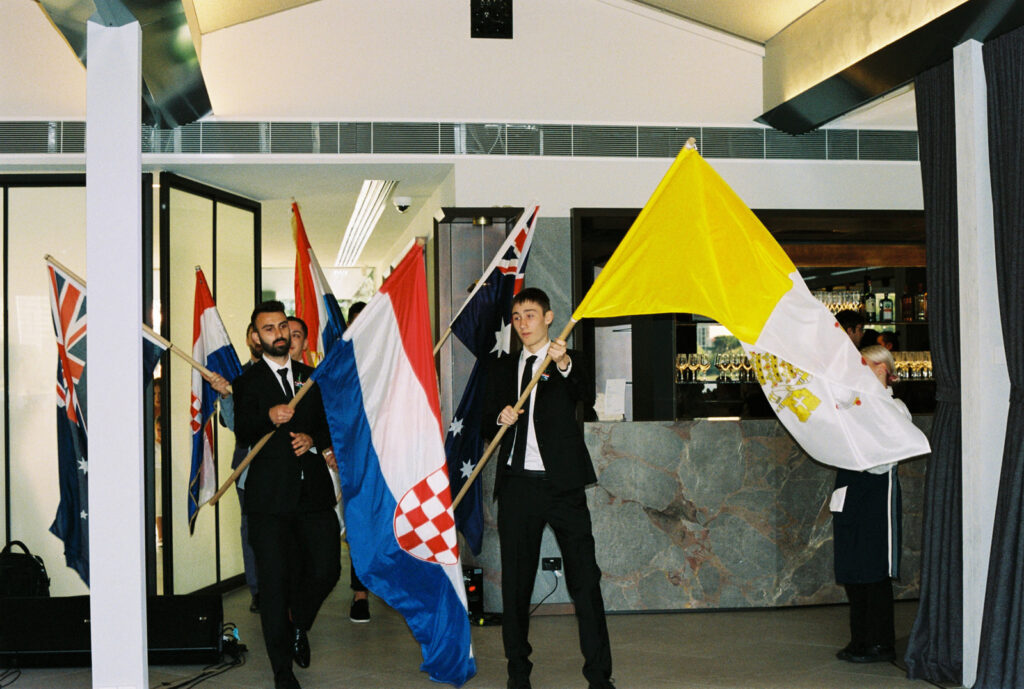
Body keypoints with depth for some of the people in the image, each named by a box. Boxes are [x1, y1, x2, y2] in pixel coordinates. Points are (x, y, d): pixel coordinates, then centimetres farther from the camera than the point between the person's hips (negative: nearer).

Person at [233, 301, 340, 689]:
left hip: (314, 489, 4)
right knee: (274, 581, 0)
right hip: (270, 495, -3)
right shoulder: (248, 382, 3)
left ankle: (298, 624, 34)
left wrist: (314, 439, -3)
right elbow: (242, 434, -9)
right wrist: (269, 417, -28)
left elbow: (329, 424, 19)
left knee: (326, 569, 2)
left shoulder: (311, 377, 16)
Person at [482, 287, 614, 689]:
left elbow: (586, 397, -14)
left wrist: (564, 365, -33)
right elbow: (487, 426, 14)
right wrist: (500, 420, -9)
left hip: (561, 484, -3)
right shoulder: (502, 369, 16)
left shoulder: (568, 362, 7)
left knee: (584, 579, -6)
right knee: (516, 580, 7)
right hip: (517, 485, 3)